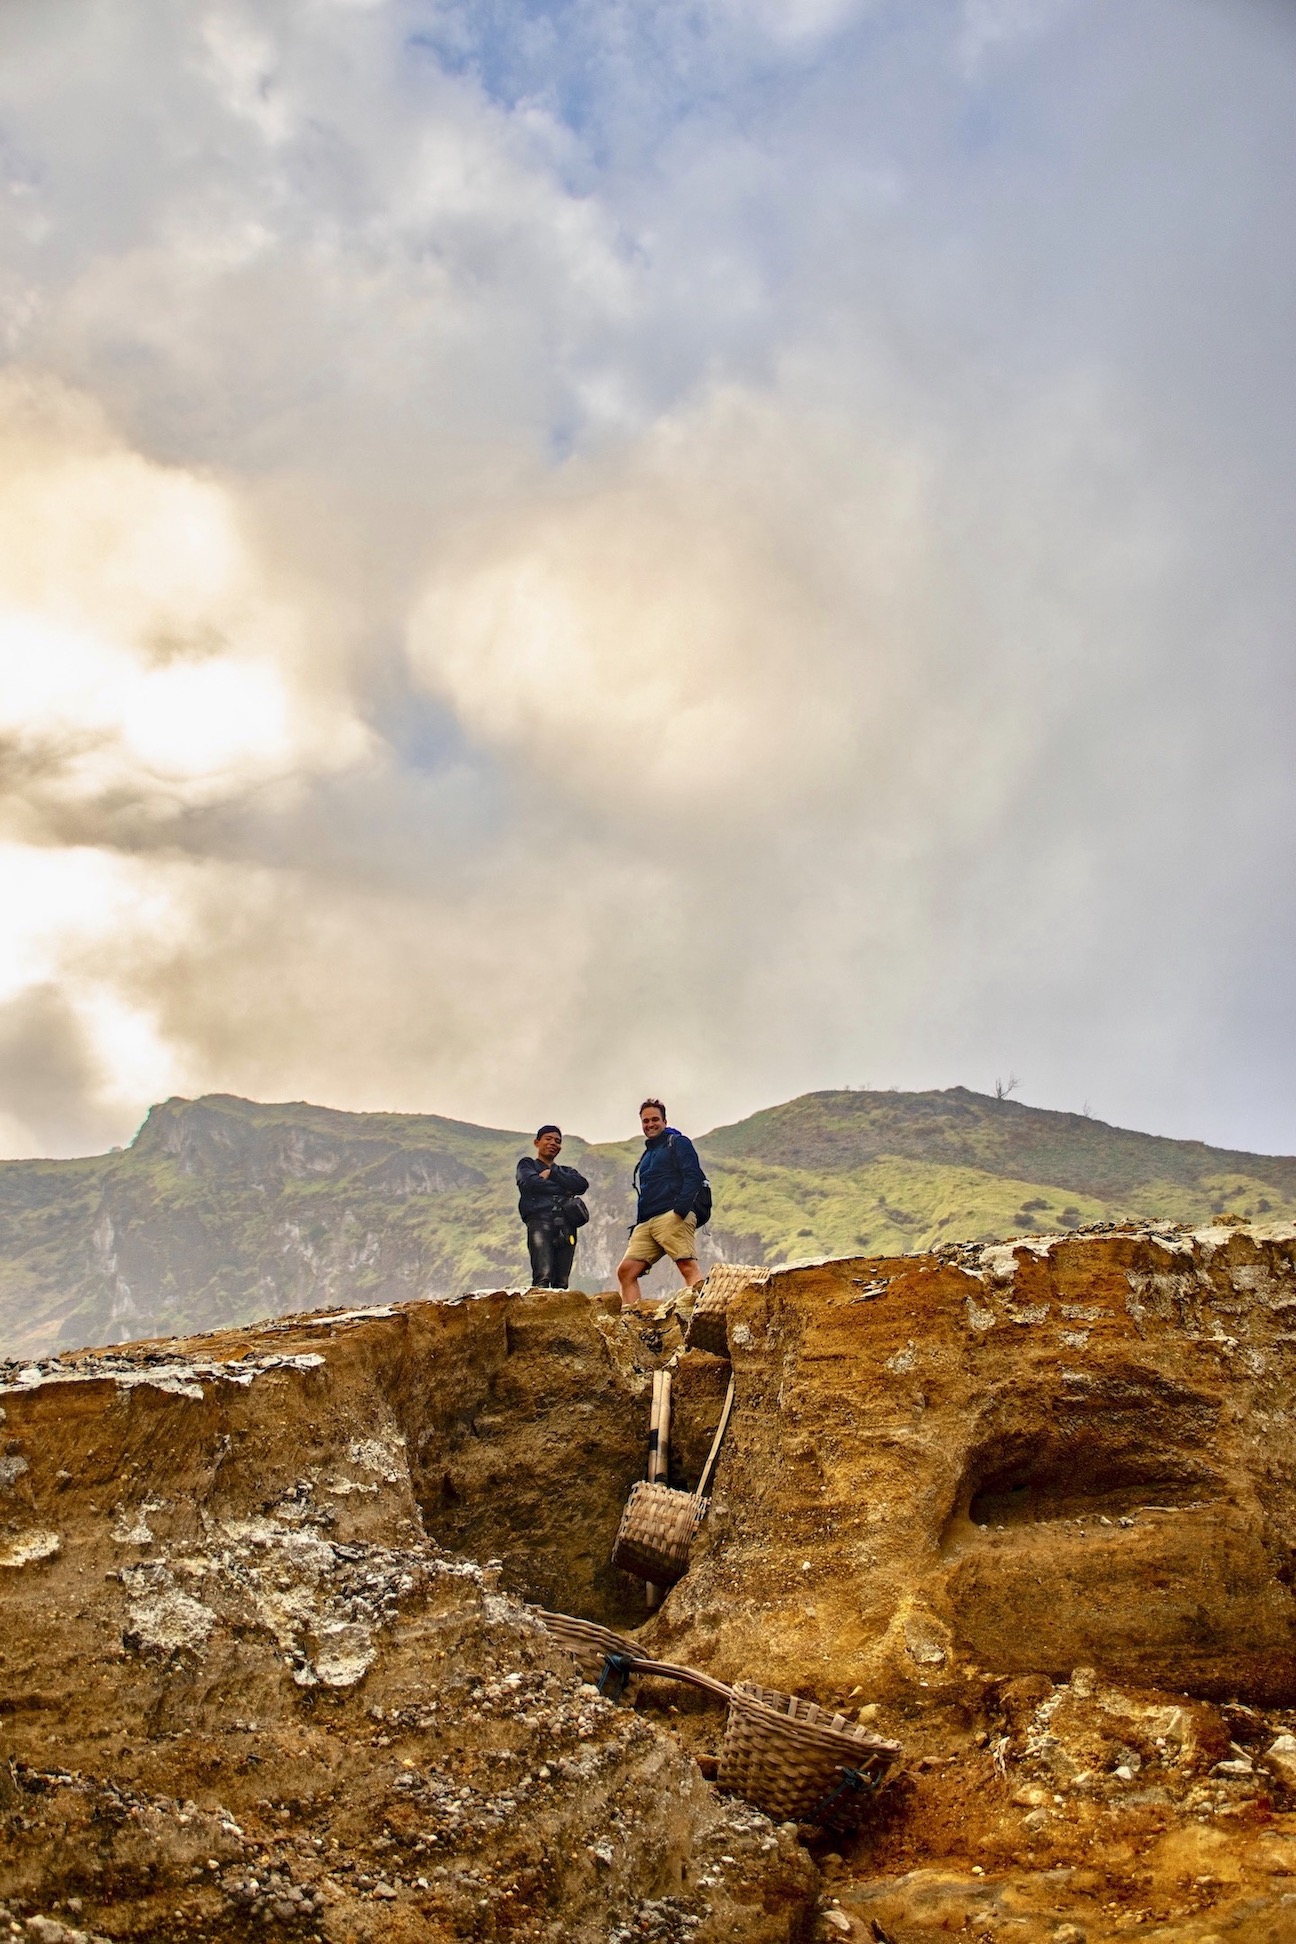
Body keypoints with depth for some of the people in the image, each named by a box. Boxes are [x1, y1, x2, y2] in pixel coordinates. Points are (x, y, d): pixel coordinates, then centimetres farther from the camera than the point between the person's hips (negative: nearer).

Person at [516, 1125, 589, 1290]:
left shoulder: (566, 1171, 32)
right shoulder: (527, 1164, 22)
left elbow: (582, 1185, 9)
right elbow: (531, 1183, -1)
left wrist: (551, 1173, 6)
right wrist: (564, 1190, 6)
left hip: (566, 1225, 4)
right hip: (539, 1219, -4)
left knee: (562, 1281, -9)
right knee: (543, 1277, -23)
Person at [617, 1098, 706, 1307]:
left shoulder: (677, 1142, 9)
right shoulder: (646, 1156, 32)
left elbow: (694, 1176, -5)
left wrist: (681, 1208, -20)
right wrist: (636, 1226, 20)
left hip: (672, 1217, -8)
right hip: (646, 1223, 8)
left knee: (688, 1266, -22)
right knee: (626, 1271, -4)